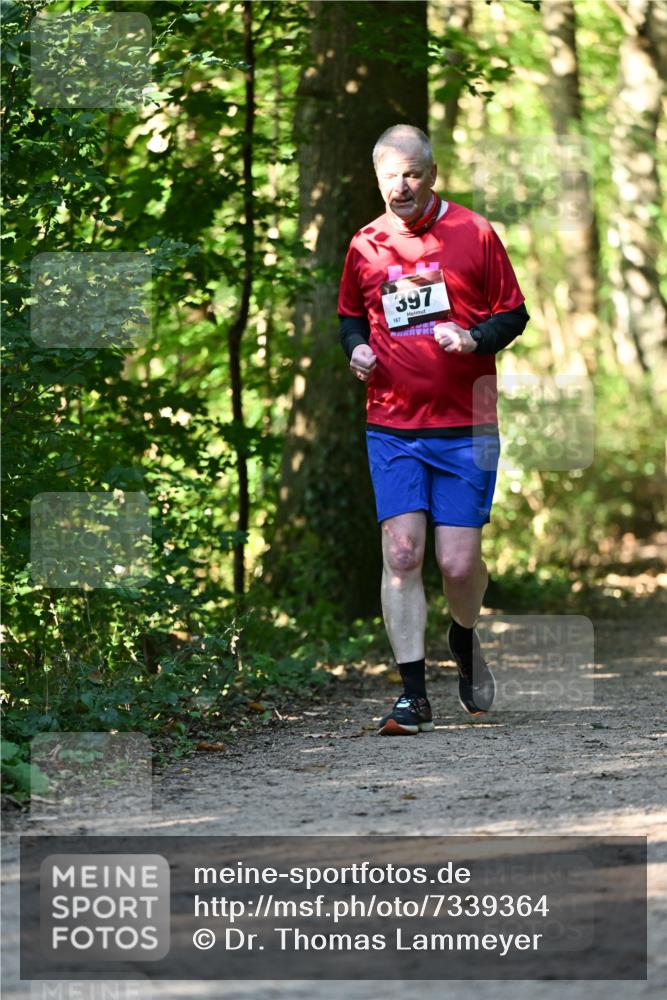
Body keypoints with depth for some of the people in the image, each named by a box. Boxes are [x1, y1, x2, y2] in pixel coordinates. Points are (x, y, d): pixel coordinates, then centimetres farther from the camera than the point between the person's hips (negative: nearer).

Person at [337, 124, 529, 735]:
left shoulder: (475, 235, 1)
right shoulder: (364, 246, 8)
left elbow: (514, 315, 6)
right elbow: (350, 315, 23)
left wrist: (475, 339, -13)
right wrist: (356, 347, 1)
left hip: (465, 429, -2)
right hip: (391, 428, 2)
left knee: (459, 563, -4)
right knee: (401, 554, -9)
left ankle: (465, 640, 30)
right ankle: (414, 694, -5)